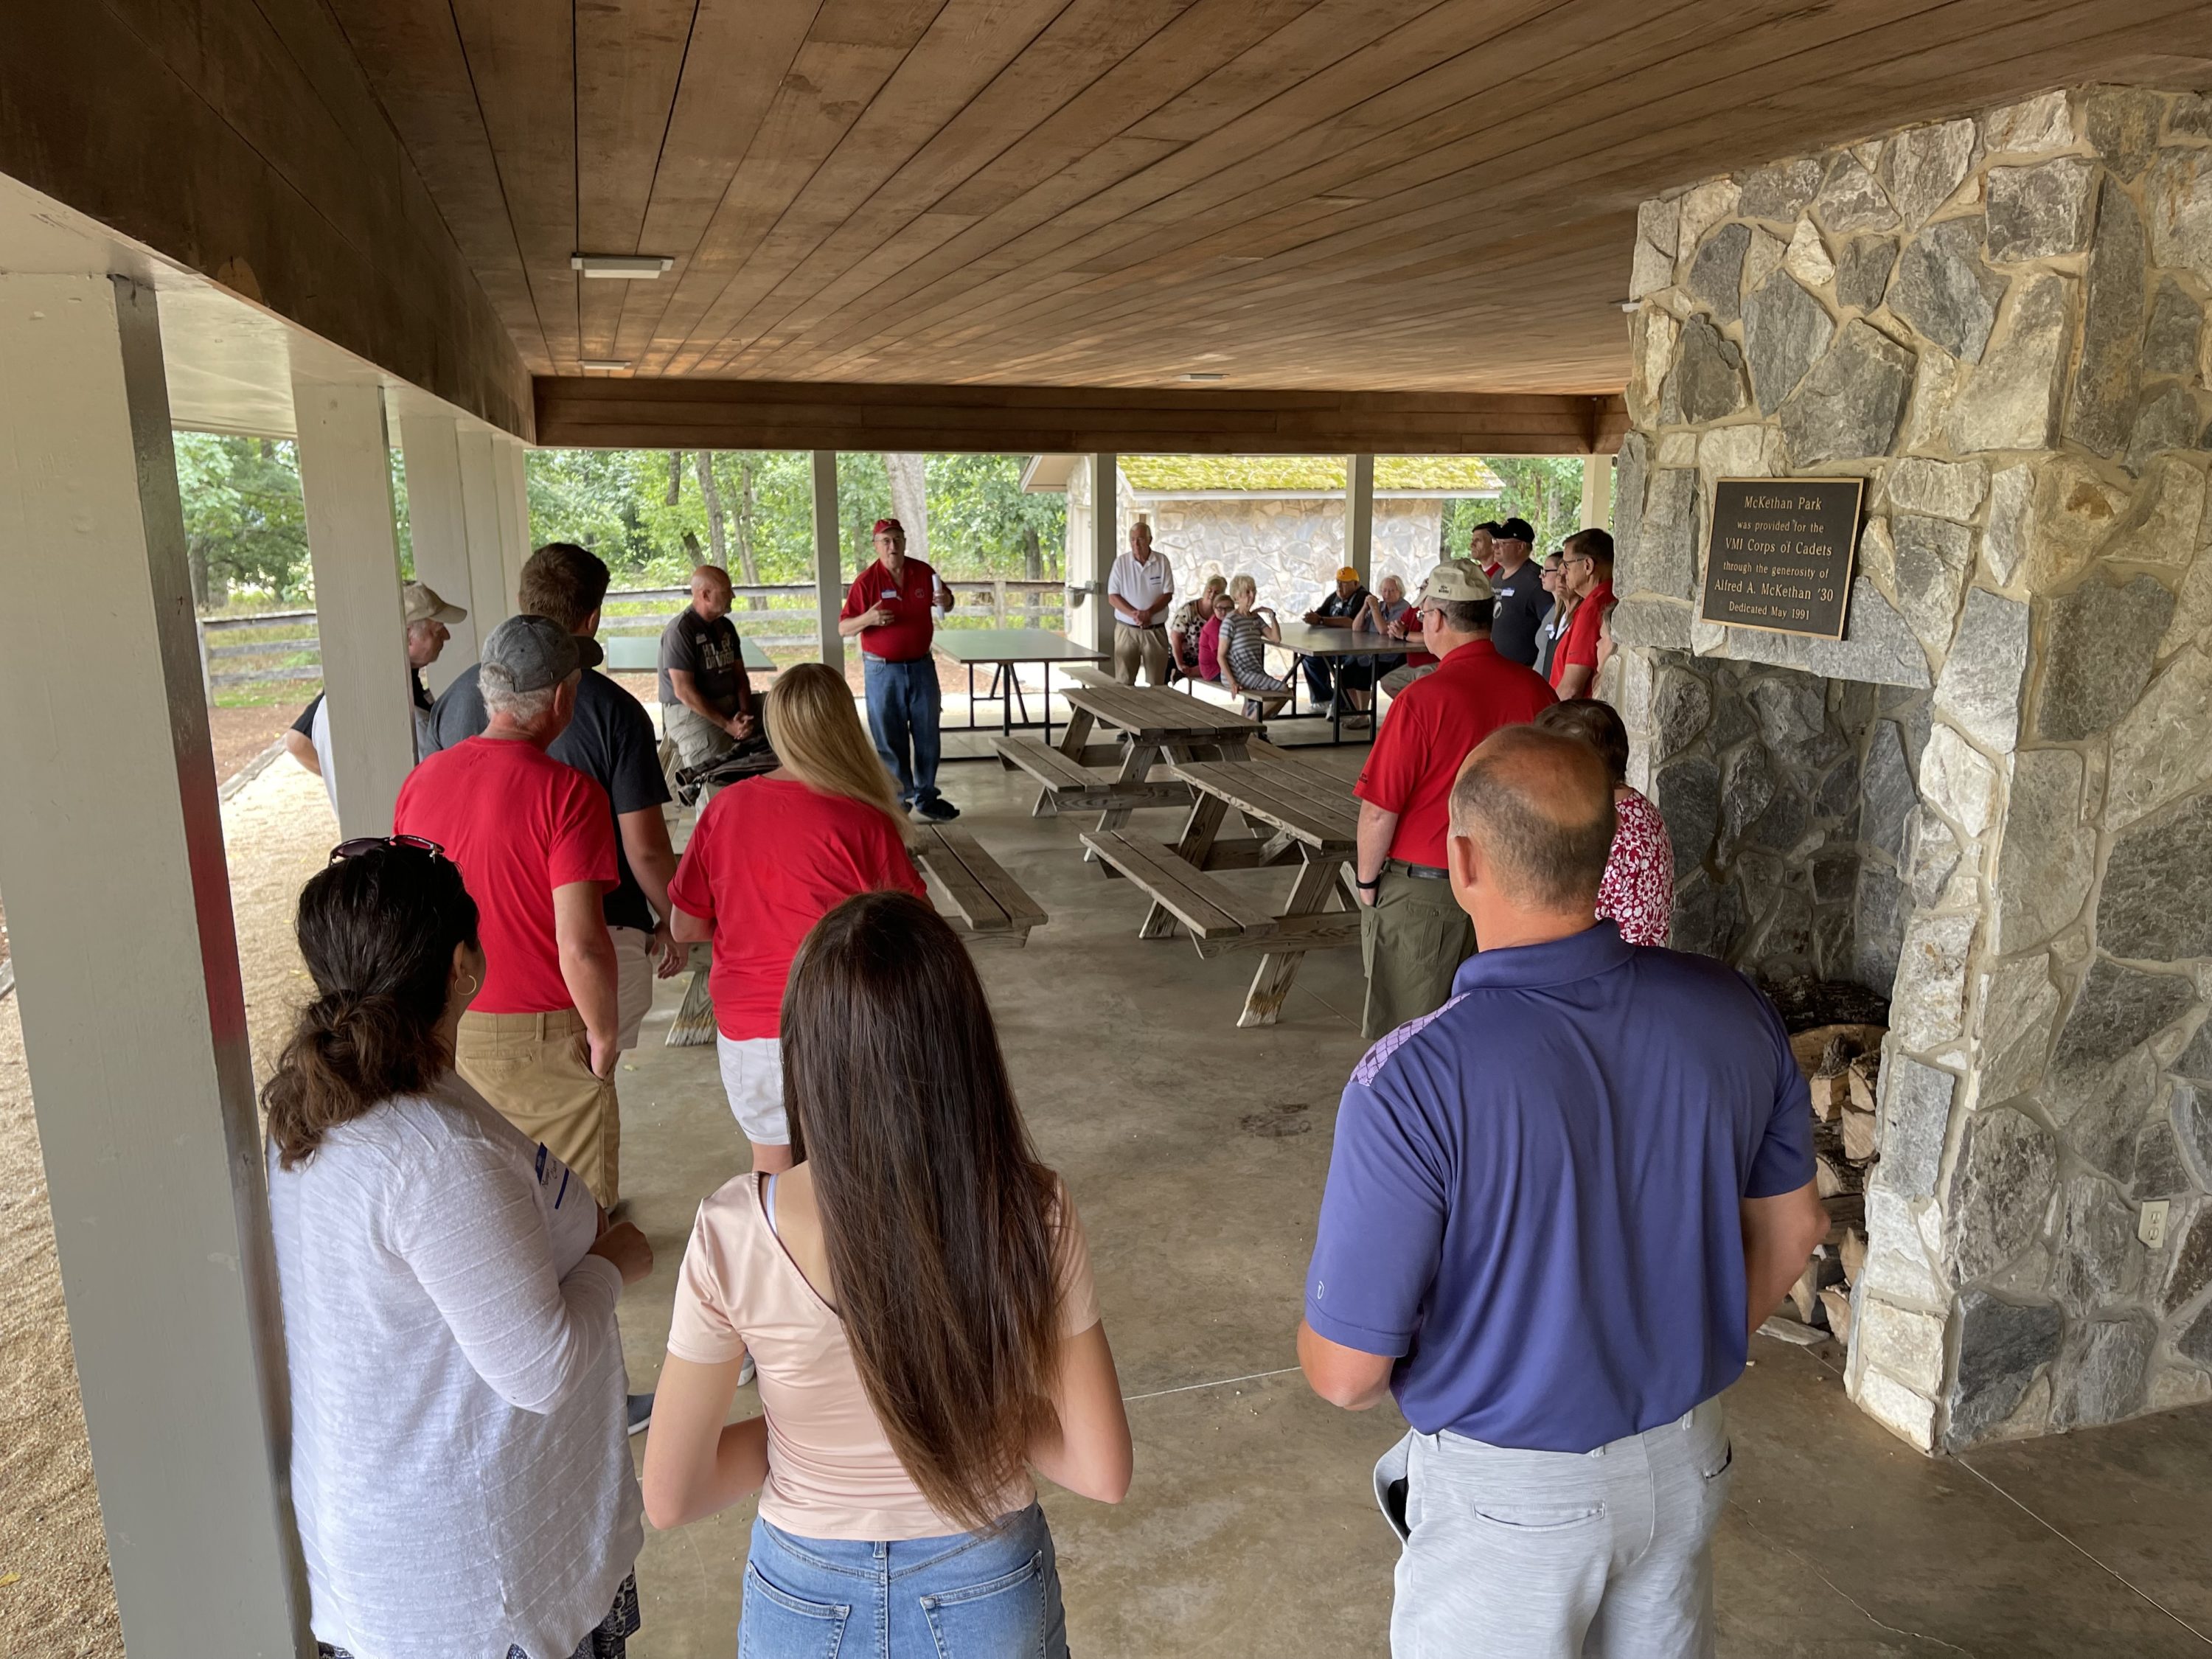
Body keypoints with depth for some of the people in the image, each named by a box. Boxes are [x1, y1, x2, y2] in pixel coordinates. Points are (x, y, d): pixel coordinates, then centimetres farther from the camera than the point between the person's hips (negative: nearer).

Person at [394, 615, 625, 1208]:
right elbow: (580, 947, -26)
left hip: (451, 1035, 6)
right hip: (545, 1040, -6)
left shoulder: (420, 781, -2)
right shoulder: (566, 792, -20)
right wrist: (606, 1036, -10)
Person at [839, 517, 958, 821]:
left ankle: (926, 797, 23)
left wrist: (945, 601, -8)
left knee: (927, 736, 10)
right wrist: (868, 619, -28)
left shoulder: (923, 572, 1)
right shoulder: (866, 581, -9)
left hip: (921, 666, 3)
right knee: (889, 739, 3)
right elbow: (843, 628, -8)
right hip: (883, 670, -3)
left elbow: (945, 603, 17)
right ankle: (899, 799, 16)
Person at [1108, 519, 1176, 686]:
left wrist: (1148, 613, -17)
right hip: (1126, 630, 0)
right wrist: (1134, 614, -17)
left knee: (1157, 683, 3)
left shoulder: (1162, 561, 1)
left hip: (1155, 631, 0)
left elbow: (1168, 595, -1)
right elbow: (1112, 597, -2)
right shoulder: (1121, 562, 0)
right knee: (1124, 682, -1)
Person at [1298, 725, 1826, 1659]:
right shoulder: (1731, 1013, -14)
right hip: (1685, 1461, 5)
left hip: (1510, 1495, -4)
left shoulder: (1414, 1081, -31)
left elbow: (1346, 1372, -23)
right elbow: (1790, 1232, 2)